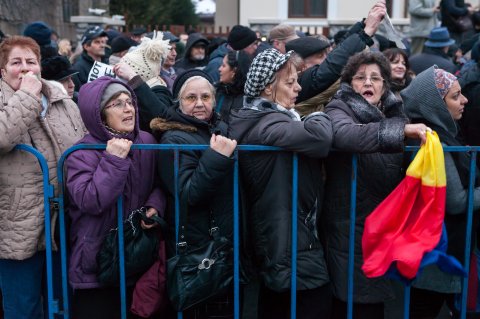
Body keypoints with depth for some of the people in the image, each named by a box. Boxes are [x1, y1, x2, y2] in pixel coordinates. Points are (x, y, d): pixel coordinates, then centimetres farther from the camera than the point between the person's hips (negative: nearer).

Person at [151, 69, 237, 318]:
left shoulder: (221, 129, 9)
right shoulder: (174, 140, -11)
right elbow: (188, 195, -22)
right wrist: (217, 158, -29)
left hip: (229, 242, 7)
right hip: (196, 250, -7)